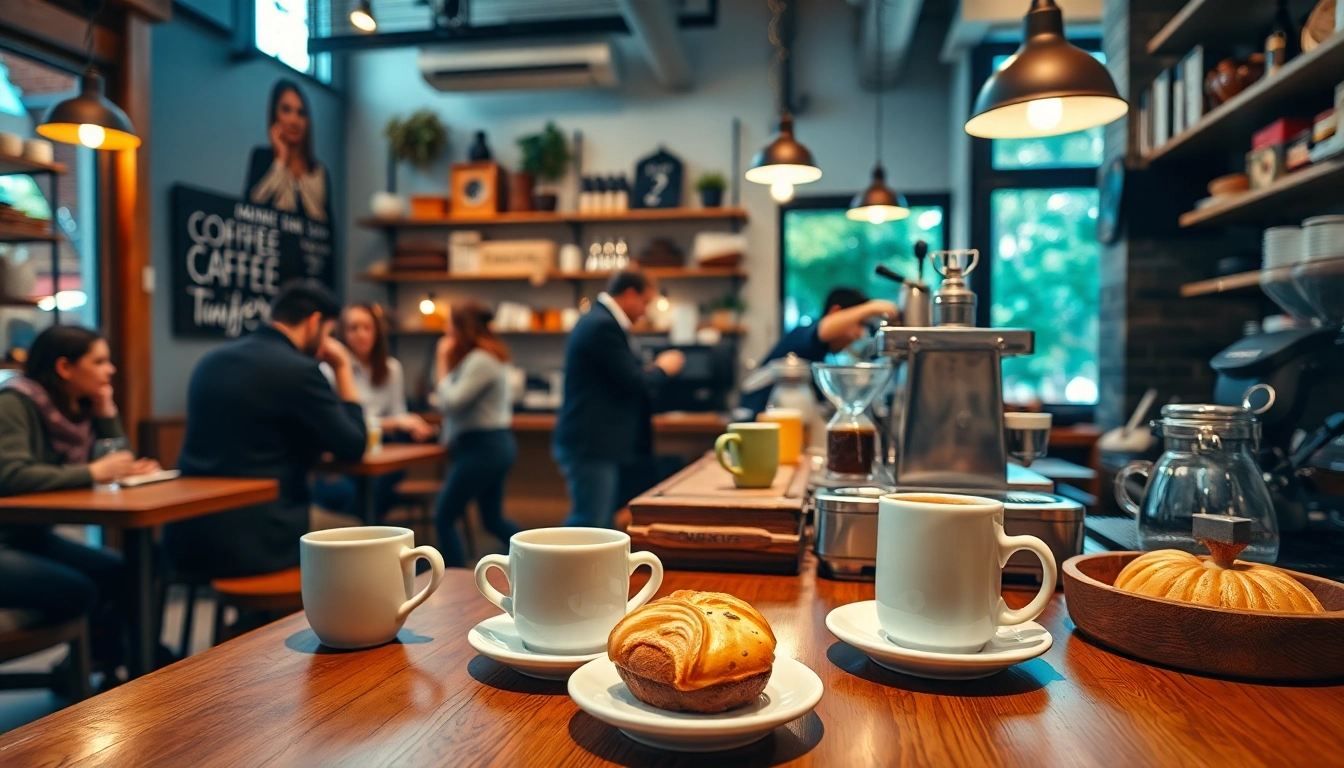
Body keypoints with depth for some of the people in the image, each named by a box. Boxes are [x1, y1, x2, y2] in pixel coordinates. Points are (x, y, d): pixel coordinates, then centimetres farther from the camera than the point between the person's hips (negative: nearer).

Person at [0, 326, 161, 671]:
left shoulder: (81, 409, 5)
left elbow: (118, 466, 3)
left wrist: (106, 410, -6)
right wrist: (93, 472, -29)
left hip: (33, 536, 8)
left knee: (119, 574, -4)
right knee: (77, 590, -23)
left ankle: (108, 664, 12)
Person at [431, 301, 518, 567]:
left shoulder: (480, 360, -17)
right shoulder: (490, 355, 14)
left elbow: (450, 403, -19)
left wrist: (442, 363, -11)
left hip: (482, 448, -11)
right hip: (495, 445, 11)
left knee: (444, 518, -2)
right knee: (494, 520, 18)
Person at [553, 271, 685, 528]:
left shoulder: (601, 321, 16)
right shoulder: (603, 326, -17)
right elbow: (633, 381, -19)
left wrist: (649, 371, 12)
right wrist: (663, 368, -1)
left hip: (595, 442, 11)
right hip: (591, 445, -11)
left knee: (603, 523, 13)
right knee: (589, 524, -8)